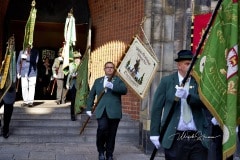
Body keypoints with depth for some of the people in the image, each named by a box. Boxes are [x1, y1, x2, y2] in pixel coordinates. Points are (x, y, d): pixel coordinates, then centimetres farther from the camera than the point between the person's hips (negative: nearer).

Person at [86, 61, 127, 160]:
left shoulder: (118, 80, 11)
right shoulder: (98, 81, 18)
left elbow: (125, 90, -7)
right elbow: (91, 95, 18)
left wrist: (112, 86, -19)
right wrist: (89, 108, 9)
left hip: (114, 112, 0)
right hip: (101, 111, 0)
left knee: (111, 134, 2)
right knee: (102, 128, -21)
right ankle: (101, 150, 1)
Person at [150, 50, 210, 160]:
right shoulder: (167, 81, 2)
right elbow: (157, 108, 1)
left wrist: (187, 96, -25)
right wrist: (155, 133, -3)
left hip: (198, 138, 1)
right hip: (174, 138, -1)